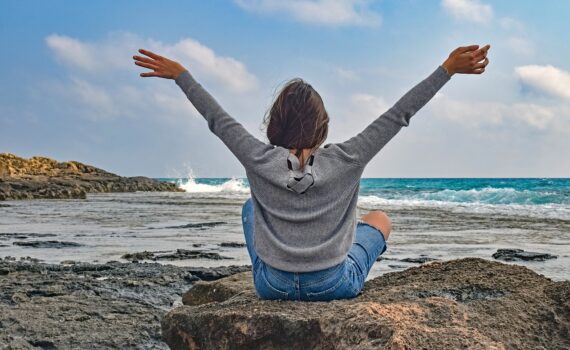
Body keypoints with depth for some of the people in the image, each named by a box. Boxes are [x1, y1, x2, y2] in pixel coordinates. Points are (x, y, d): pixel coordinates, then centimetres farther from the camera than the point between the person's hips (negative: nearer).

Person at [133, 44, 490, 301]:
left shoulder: (259, 161, -14)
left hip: (272, 287, 2)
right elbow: (399, 114, -11)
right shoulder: (347, 160, -16)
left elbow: (218, 119, 0)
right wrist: (448, 68, -5)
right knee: (380, 219, 26)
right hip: (334, 287, -1)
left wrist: (180, 74, 12)